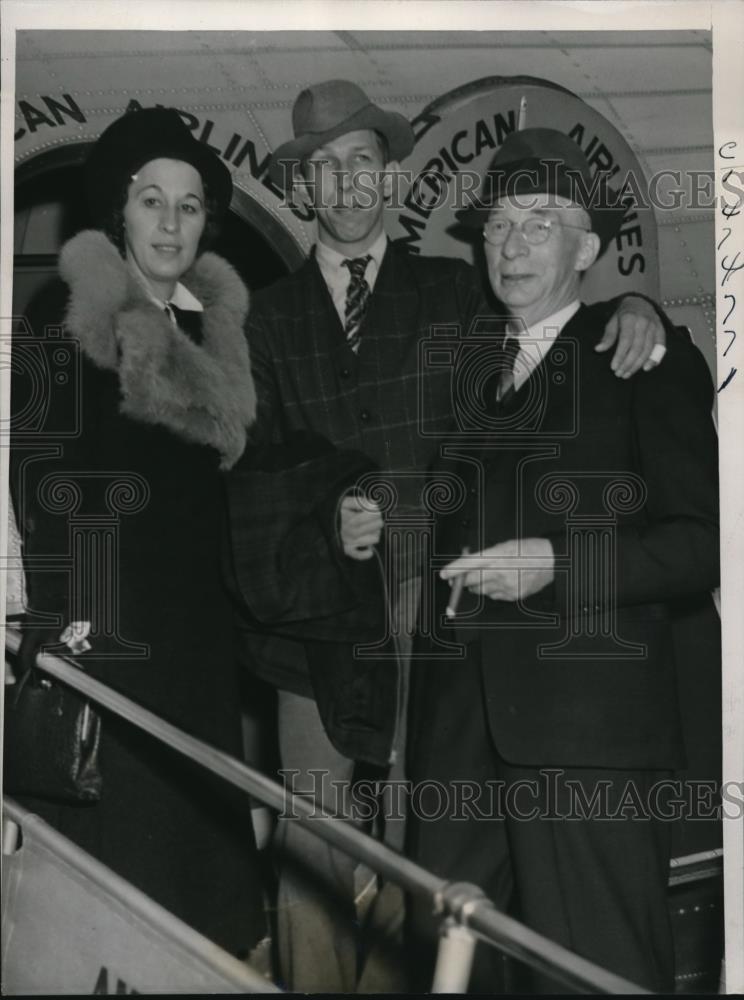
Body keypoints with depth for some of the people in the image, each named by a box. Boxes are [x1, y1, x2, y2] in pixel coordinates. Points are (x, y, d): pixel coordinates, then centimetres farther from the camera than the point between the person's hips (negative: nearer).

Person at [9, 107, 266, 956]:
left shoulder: (216, 325, 12)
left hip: (197, 623, 6)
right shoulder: (68, 314, -6)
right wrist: (56, 607, -19)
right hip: (101, 621, -6)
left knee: (198, 815, 11)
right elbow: (37, 466, -11)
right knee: (113, 823, -2)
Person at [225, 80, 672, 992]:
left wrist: (634, 312, -9)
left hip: (427, 599, -1)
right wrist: (325, 508, -13)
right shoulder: (270, 316, 9)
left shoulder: (451, 292, 9)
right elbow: (248, 470, 5)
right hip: (316, 605, 1)